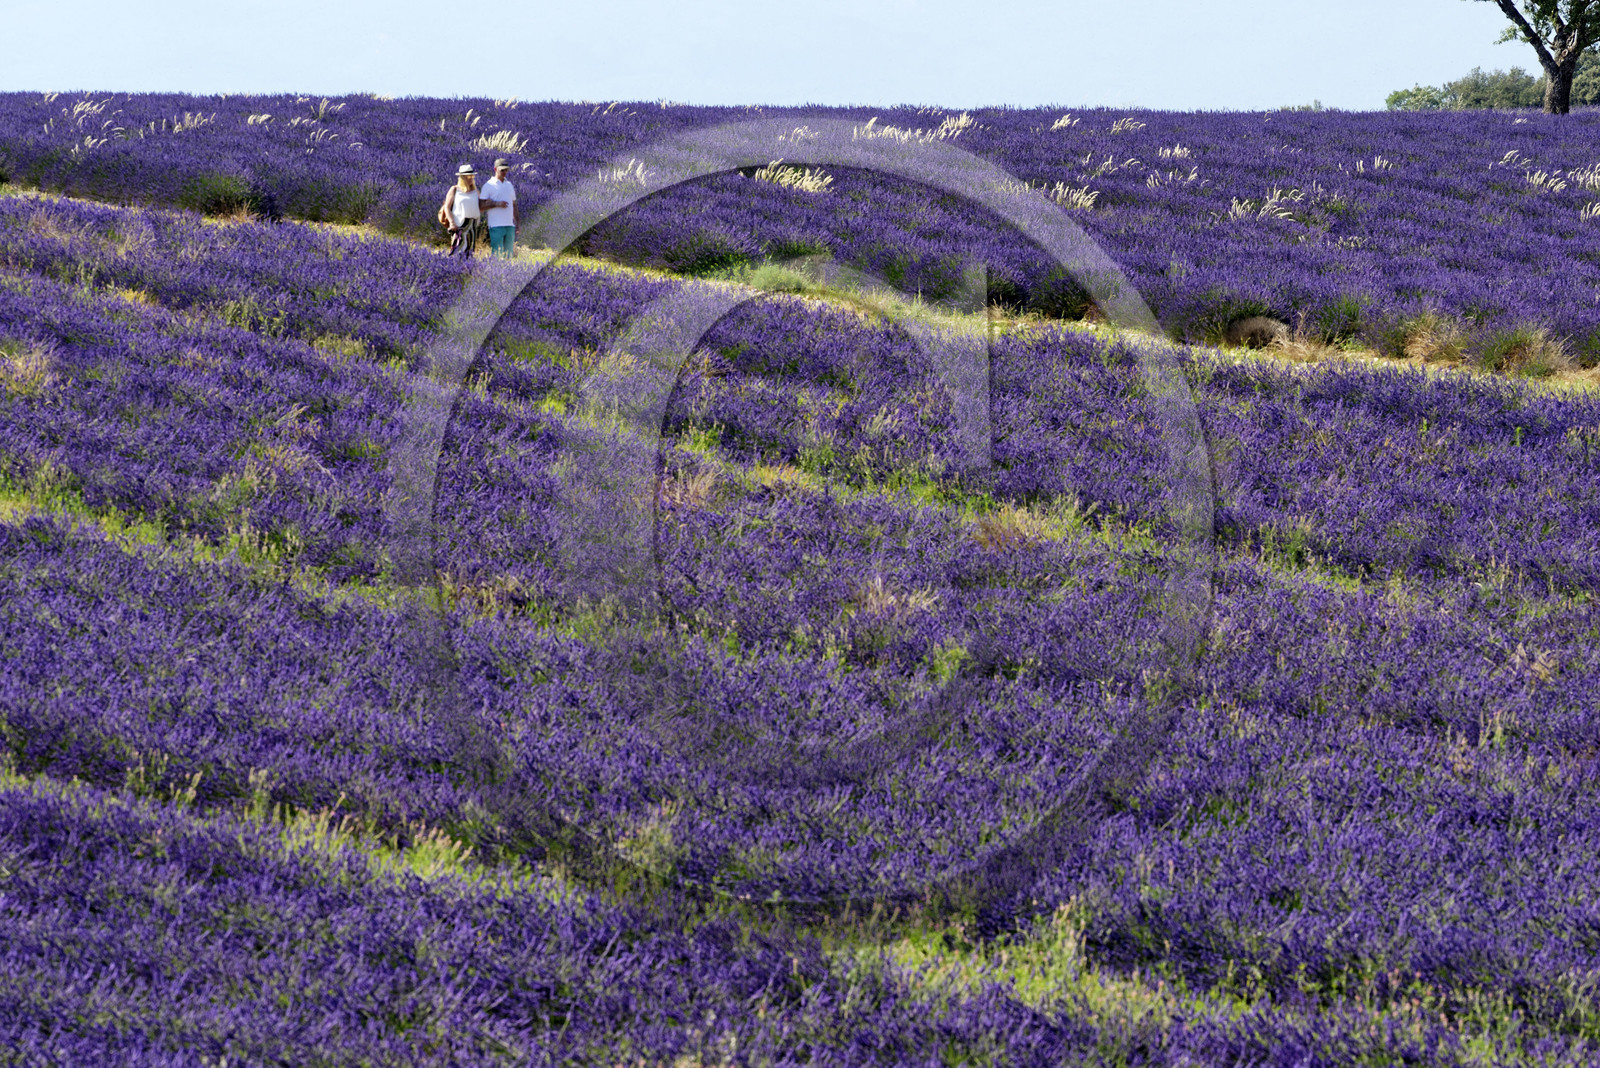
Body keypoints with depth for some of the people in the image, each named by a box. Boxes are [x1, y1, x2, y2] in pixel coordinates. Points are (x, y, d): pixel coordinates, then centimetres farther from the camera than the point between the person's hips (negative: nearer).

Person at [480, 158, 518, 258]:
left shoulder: (509, 184, 17)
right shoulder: (488, 185, -1)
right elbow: (481, 205, -6)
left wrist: (516, 222, 14)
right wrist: (496, 204, -18)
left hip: (510, 225, 6)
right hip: (496, 226, -6)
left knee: (509, 255, 5)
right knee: (497, 254, -11)